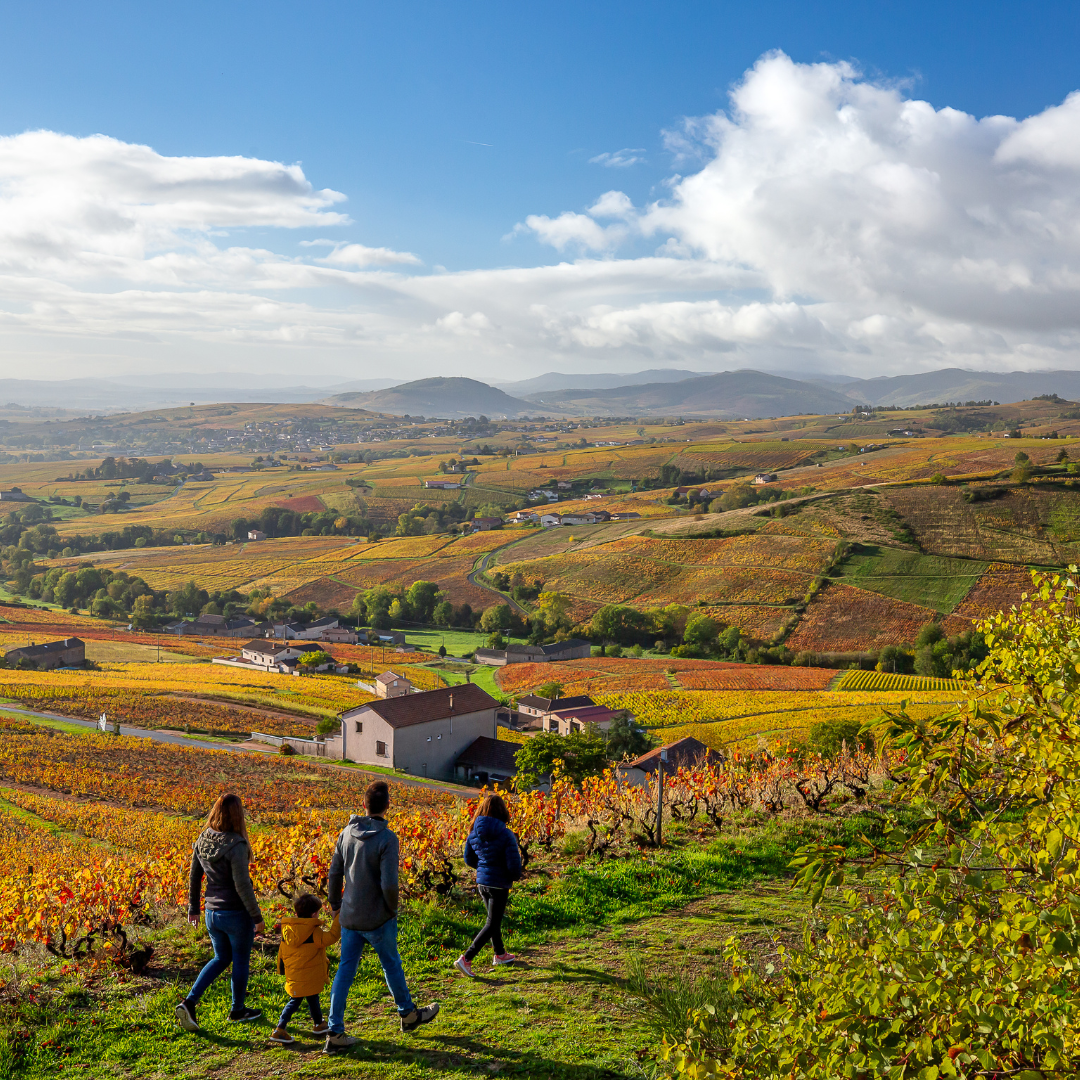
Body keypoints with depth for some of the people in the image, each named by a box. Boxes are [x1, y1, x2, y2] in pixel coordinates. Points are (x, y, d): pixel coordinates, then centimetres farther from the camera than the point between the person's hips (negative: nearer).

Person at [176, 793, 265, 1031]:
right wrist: (257, 917, -13)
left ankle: (189, 1002, 11)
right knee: (241, 962, 16)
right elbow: (242, 885, -22)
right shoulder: (236, 846, -23)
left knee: (221, 958, 24)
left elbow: (194, 877, 9)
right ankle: (237, 1010, 32)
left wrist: (193, 908, 21)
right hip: (237, 914, -6)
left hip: (212, 913, 6)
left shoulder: (202, 842, -1)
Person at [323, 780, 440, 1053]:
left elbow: (335, 873, 6)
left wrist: (336, 905, 20)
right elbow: (389, 883, -24)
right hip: (377, 919, -5)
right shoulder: (387, 838, -21)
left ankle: (335, 1033, 9)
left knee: (345, 970, 10)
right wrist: (393, 909, -5)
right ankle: (408, 1014, 36)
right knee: (391, 965, 16)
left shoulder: (348, 832, -1)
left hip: (349, 916, 5)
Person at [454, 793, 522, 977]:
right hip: (499, 885, -6)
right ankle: (465, 958, -4)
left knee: (494, 919, 24)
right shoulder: (506, 835, -21)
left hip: (481, 882, 6)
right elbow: (514, 866, -20)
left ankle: (500, 954, 40)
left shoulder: (474, 833, -5)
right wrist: (515, 876, 3)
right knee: (492, 925, 5)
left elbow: (469, 860, 7)